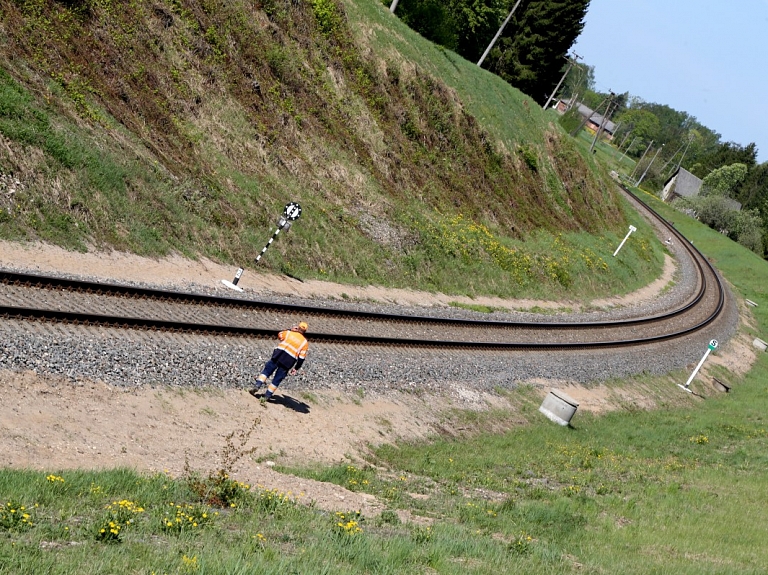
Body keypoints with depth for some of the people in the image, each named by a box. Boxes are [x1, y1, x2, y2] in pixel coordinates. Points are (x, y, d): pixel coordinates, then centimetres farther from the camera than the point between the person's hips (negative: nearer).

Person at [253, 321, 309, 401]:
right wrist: (296, 368, 11)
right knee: (277, 379, 9)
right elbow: (301, 358, 4)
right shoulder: (305, 342, 10)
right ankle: (267, 395, 11)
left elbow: (279, 335, 30)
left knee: (267, 370, 12)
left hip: (278, 355, 0)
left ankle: (257, 385, -4)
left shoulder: (289, 333, 10)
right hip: (288, 361, 0)